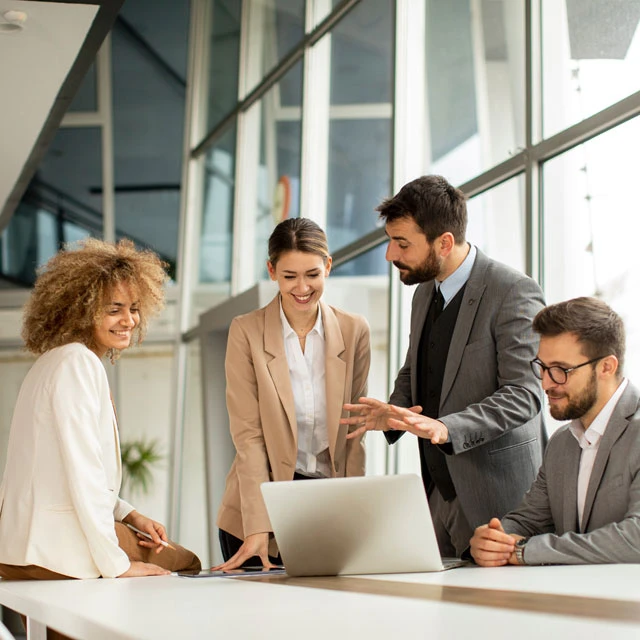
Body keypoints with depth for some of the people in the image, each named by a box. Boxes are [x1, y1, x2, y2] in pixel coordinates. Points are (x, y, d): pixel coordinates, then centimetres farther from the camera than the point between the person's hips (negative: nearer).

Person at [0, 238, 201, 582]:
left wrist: (129, 515, 9)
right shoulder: (77, 363, -15)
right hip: (56, 551, -10)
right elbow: (83, 472, -21)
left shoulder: (56, 360, 16)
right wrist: (115, 565, -18)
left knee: (186, 562, 16)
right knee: (183, 563, 1)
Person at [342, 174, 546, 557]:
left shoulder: (514, 292, -13)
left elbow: (524, 393, -19)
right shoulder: (425, 293, 13)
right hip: (439, 491, 7)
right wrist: (394, 412, 2)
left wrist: (446, 428, -31)